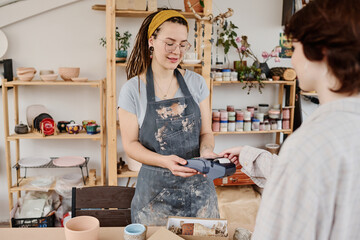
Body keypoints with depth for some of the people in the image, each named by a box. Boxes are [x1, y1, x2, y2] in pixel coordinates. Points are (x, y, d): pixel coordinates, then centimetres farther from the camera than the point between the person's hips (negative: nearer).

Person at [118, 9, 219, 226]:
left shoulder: (197, 83, 0)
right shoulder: (133, 89, -8)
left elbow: (206, 132, 5)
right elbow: (130, 144, -5)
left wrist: (206, 151, -18)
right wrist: (164, 161, -22)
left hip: (198, 186, 3)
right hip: (155, 190, -2)